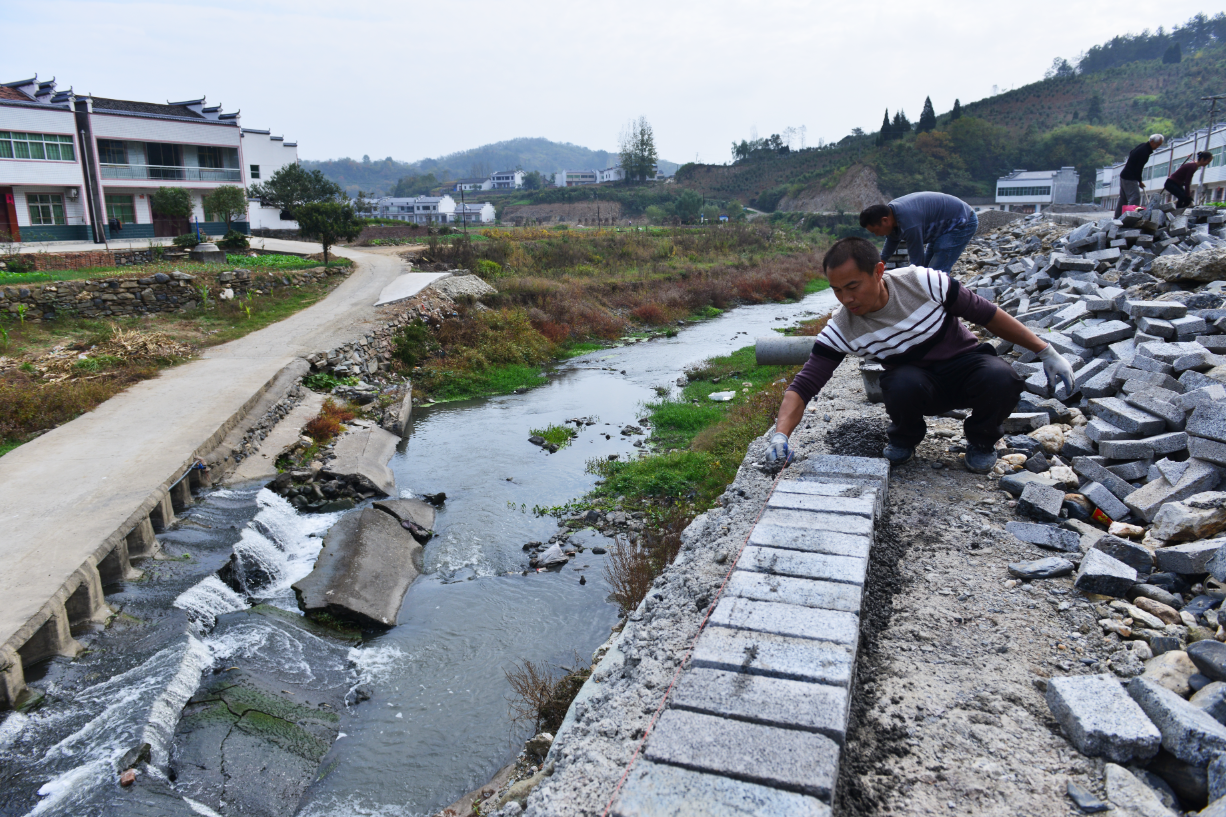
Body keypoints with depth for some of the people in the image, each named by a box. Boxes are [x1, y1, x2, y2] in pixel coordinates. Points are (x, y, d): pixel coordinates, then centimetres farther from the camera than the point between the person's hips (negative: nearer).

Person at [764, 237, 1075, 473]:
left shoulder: (923, 283, -20)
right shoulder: (841, 329, -18)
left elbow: (987, 314, -9)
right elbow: (803, 386, -22)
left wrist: (1047, 351, -4)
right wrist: (780, 436, -39)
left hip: (965, 364, 0)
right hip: (919, 383, 0)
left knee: (1001, 378, -33)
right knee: (902, 384, -36)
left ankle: (981, 441, 1)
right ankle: (904, 439, 0)